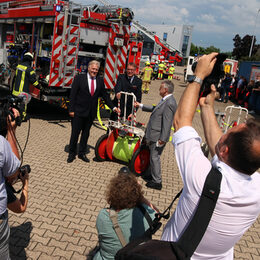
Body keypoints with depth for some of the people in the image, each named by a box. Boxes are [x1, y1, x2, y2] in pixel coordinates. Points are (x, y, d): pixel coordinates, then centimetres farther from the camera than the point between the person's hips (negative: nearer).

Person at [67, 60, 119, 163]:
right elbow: (73, 95, -6)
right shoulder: (79, 78, -4)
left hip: (91, 113, 4)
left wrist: (113, 107, 1)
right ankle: (72, 153, 20)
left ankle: (82, 153, 27)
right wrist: (71, 110, -10)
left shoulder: (100, 81, 6)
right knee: (75, 133, 5)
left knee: (86, 133, 13)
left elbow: (105, 95, 10)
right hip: (79, 111, -3)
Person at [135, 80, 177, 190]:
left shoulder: (169, 103, -22)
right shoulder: (165, 101, 10)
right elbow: (154, 109, 27)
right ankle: (153, 175, 37)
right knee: (153, 156, 21)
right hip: (154, 134, 10)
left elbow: (167, 123, -25)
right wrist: (141, 106, 29)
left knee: (154, 157, -1)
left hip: (158, 136, -10)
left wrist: (163, 139, -24)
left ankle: (157, 182, 11)